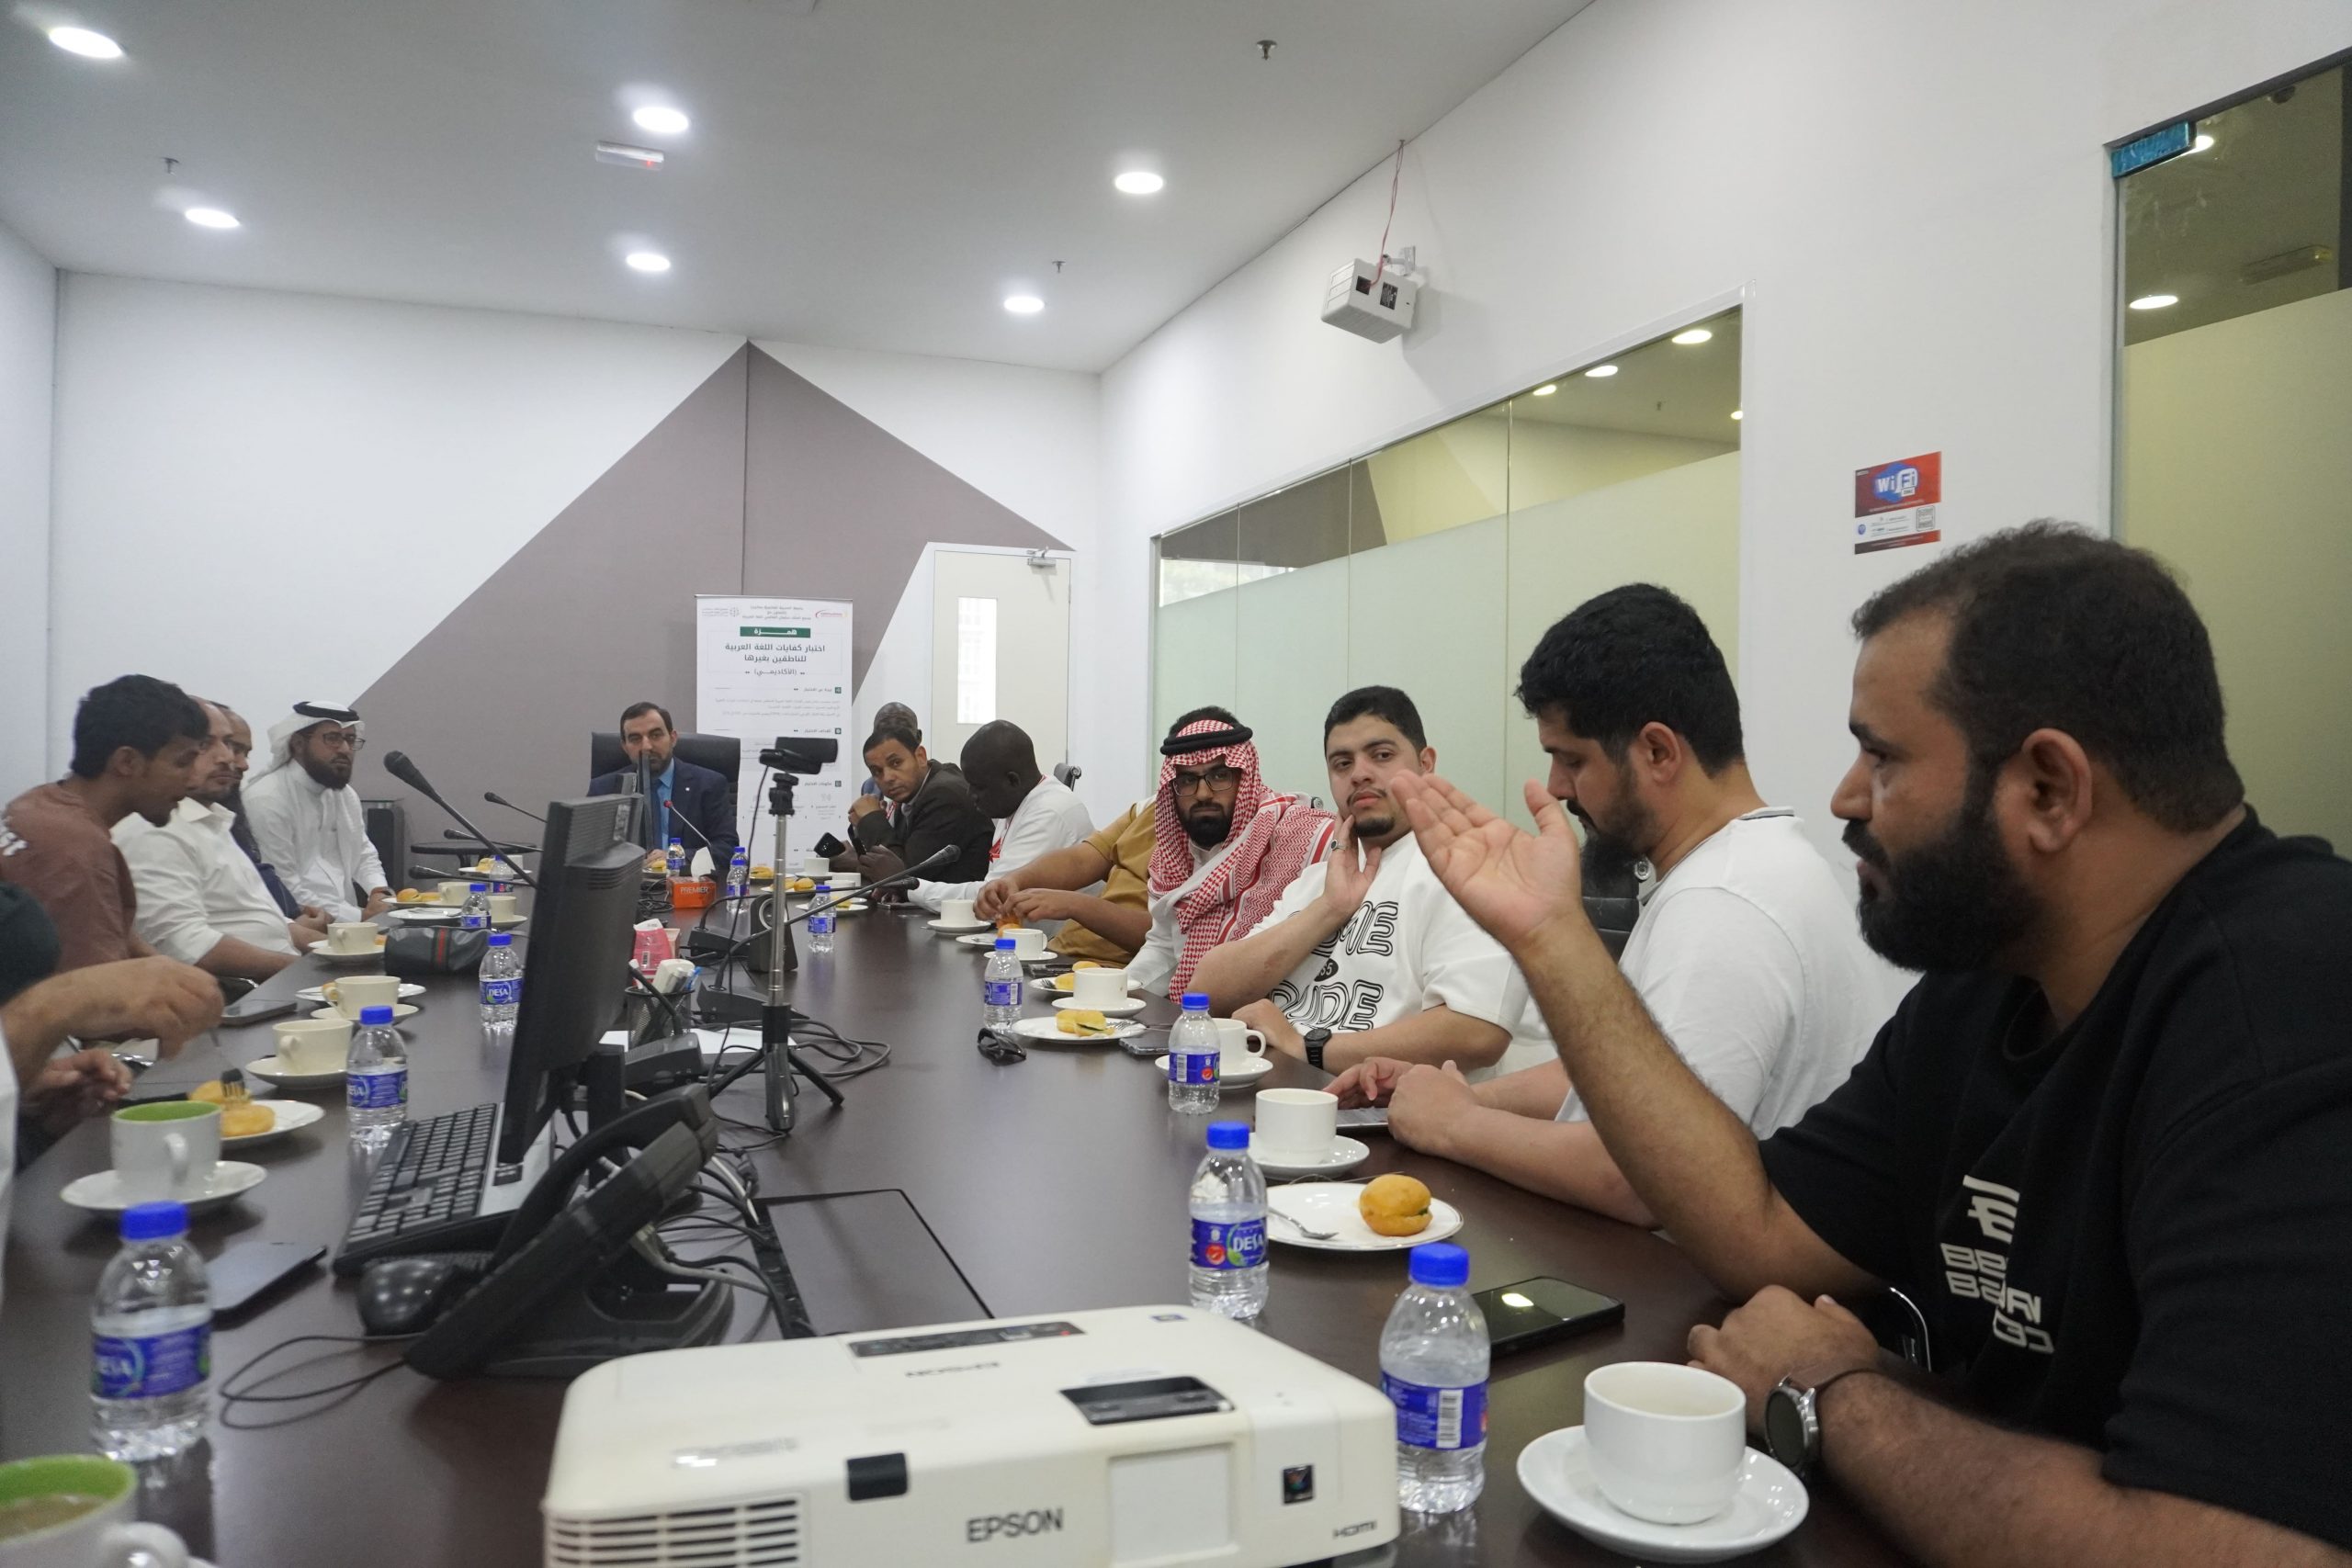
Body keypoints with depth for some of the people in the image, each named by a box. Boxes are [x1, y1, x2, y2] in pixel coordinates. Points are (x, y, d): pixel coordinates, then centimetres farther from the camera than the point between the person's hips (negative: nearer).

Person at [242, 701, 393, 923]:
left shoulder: (346, 795, 13)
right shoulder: (267, 800, -13)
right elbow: (283, 891, -17)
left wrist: (379, 892, -2)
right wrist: (360, 916, -21)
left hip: (347, 921, 8)